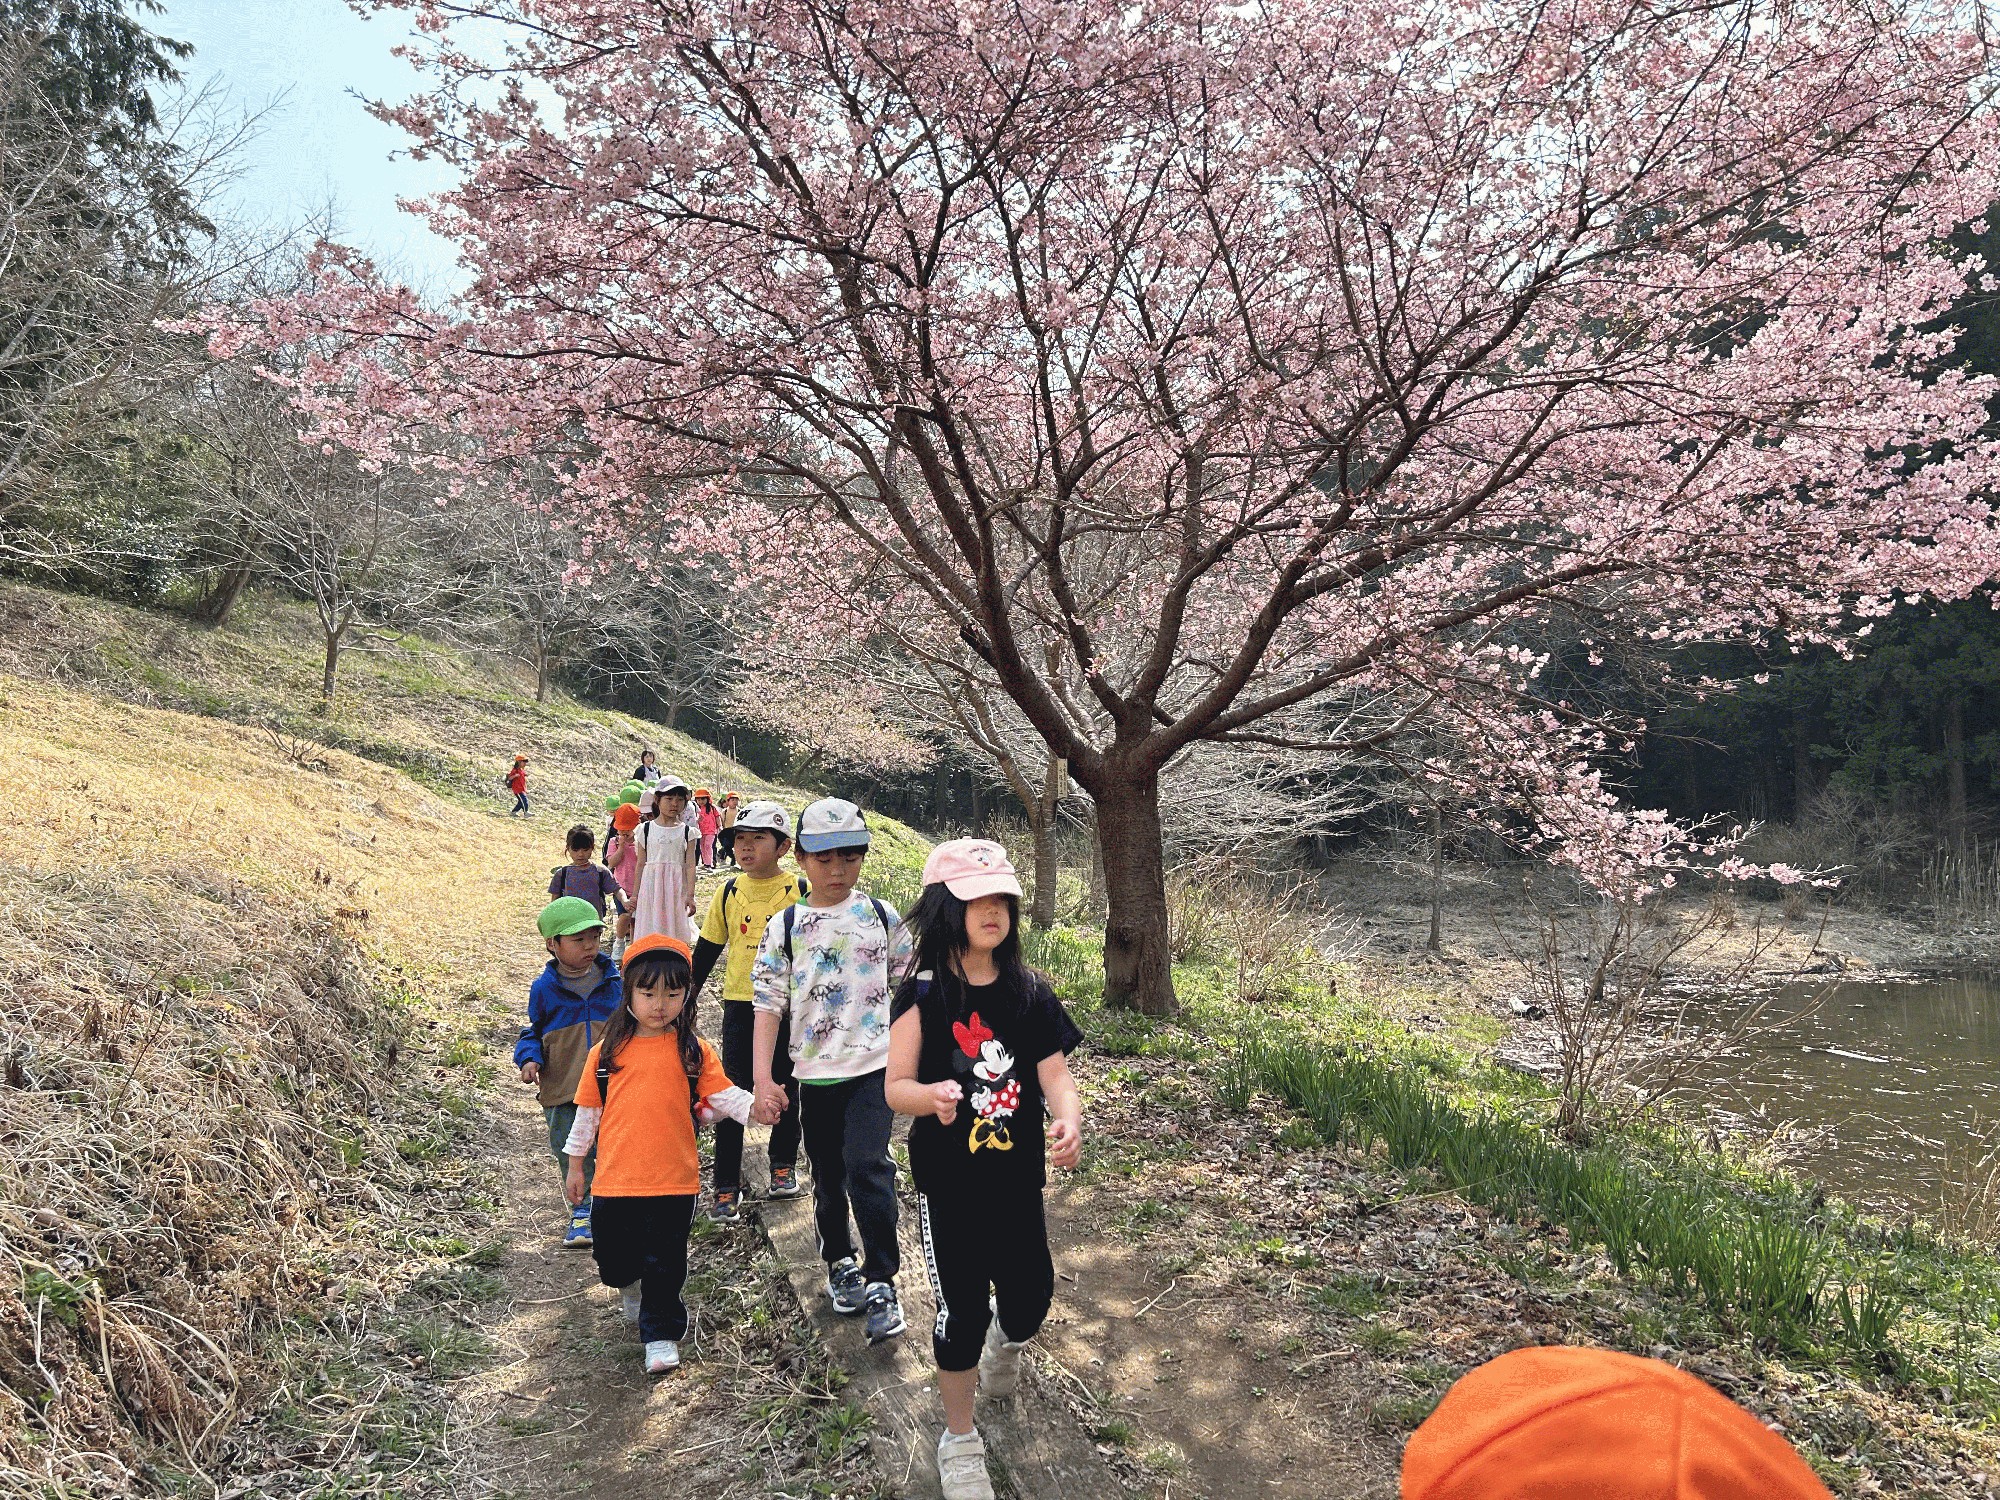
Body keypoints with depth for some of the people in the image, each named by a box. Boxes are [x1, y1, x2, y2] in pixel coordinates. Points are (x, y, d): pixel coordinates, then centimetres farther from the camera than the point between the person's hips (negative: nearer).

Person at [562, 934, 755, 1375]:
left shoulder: (692, 1049, -3)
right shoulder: (607, 1051, 1)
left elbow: (722, 1093, -8)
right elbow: (588, 1108, 9)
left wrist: (754, 1107, -27)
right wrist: (576, 1164, 13)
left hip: (673, 1179, -2)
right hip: (615, 1178, 2)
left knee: (665, 1262, 6)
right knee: (613, 1257, 15)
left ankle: (660, 1334, 25)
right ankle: (630, 1284, 48)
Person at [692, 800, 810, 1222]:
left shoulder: (801, 891, -6)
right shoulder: (728, 892, 2)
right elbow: (706, 951, 10)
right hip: (739, 1005, 2)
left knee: (786, 1089, 12)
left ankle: (783, 1164, 33)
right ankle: (726, 1189, 9)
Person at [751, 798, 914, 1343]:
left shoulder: (881, 916, 1)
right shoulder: (785, 926, -2)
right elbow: (768, 1005, -4)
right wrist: (762, 1079, -12)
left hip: (874, 1067, -1)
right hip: (815, 1072, 2)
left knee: (866, 1164, -17)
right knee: (828, 1176, 14)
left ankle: (881, 1280, -5)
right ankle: (839, 1262, 37)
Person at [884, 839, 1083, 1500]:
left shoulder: (1030, 992, -2)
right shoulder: (922, 994, -12)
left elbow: (1055, 1073, -4)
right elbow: (896, 1086, -11)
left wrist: (1069, 1120, -25)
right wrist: (933, 1096, -32)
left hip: (1017, 1179, 3)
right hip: (949, 1183, -3)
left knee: (1030, 1298, 11)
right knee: (961, 1310, 3)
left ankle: (1006, 1341, 50)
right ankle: (960, 1440, 29)